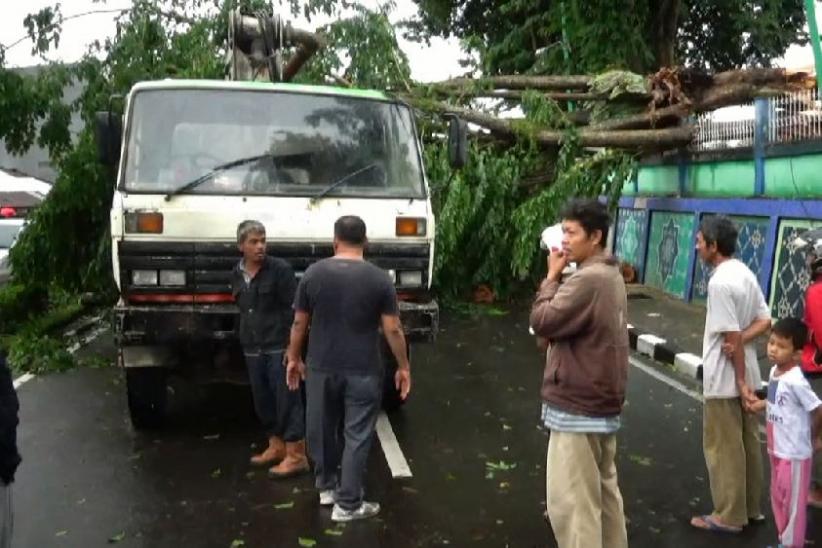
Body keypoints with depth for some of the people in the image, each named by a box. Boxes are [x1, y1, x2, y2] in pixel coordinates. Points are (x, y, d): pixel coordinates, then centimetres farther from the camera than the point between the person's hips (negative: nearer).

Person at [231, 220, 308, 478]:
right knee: (263, 401, 14)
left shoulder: (280, 269, -10)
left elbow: (293, 310, -11)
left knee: (287, 400, -3)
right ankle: (276, 446, 29)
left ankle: (296, 456, 2)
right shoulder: (237, 274, 9)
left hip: (279, 346, -6)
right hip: (252, 349, 7)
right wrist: (245, 338, 19)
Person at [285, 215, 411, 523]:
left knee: (322, 430, 19)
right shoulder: (379, 278, -9)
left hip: (321, 368, 2)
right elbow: (393, 329, -7)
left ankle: (326, 487, 35)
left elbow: (299, 323, 2)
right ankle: (348, 505, 13)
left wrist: (294, 358, 15)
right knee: (356, 436, 7)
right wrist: (403, 366, 4)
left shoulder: (314, 273, -3)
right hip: (363, 371, -2)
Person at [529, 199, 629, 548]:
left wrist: (552, 276, -10)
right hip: (602, 402, 10)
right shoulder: (610, 275, 11)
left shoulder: (587, 280, -21)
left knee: (570, 501, -4)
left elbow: (542, 322, -19)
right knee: (604, 490, 20)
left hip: (577, 407, -10)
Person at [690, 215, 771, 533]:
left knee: (722, 448, 4)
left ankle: (729, 516, 15)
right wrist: (741, 340, -7)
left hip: (725, 379, -9)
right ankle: (752, 508, 30)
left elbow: (732, 337, -21)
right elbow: (765, 321, 8)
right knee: (747, 443, 17)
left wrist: (740, 380, -15)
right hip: (746, 374, 9)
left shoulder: (719, 282, -22)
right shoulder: (745, 273, 6)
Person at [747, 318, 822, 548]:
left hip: (794, 453, -8)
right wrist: (762, 405, 5)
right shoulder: (774, 371, 0)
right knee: (778, 497, 21)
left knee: (792, 502, 8)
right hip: (777, 449, 9)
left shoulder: (795, 381, -26)